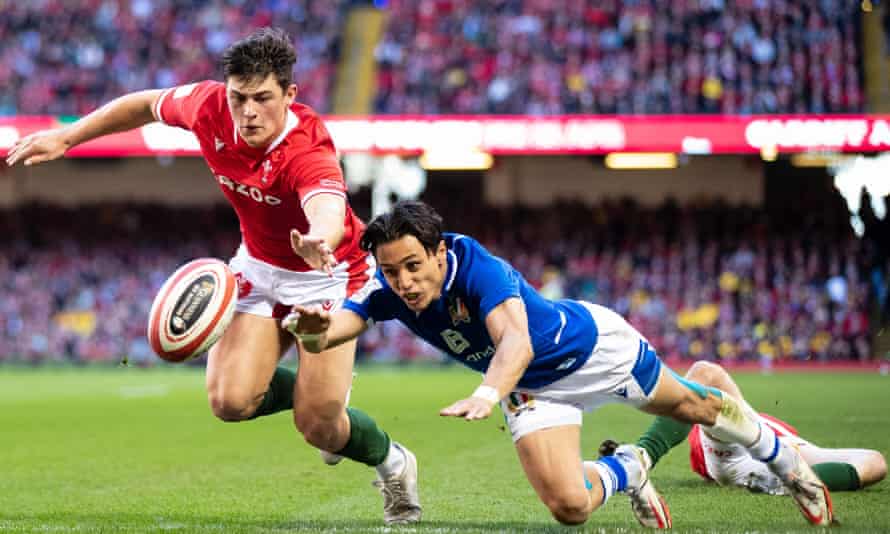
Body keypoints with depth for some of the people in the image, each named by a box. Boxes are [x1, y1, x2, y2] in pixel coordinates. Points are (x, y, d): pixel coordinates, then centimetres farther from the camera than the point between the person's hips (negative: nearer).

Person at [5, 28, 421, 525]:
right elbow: (149, 104, 3)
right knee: (230, 400, -14)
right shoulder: (210, 107, -20)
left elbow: (329, 211, -58)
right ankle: (322, 390, 20)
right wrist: (67, 137, 4)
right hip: (259, 265, 5)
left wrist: (319, 242, -81)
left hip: (326, 273, -5)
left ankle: (392, 461, 22)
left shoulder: (308, 151, -36)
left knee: (318, 426, -13)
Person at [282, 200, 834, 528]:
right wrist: (312, 328, -64)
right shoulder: (390, 290, -25)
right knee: (568, 506, -14)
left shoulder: (478, 266, -40)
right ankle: (625, 470, 22)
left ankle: (780, 455, 51)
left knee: (690, 406, 21)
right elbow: (328, 334, -39)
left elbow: (517, 341, -56)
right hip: (530, 388, 4)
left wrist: (487, 395, -76)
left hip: (592, 341, -4)